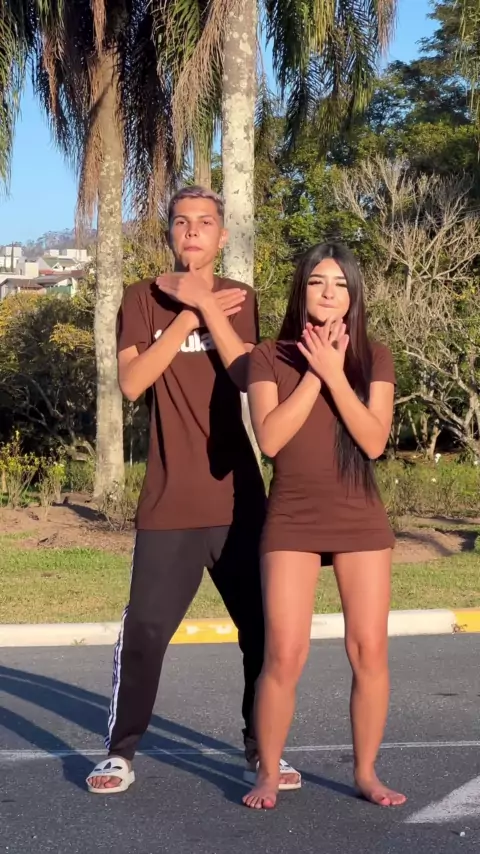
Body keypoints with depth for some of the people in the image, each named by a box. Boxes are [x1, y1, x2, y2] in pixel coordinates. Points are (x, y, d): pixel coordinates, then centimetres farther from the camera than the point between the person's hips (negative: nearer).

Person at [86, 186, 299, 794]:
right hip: (169, 501, -2)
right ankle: (121, 751, 11)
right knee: (143, 630, -2)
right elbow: (131, 382, -11)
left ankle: (261, 749, 19)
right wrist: (188, 315, -13)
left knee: (263, 628, 5)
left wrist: (206, 307, -16)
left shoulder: (239, 299, 7)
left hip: (237, 497, 2)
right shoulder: (143, 299, 4)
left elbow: (249, 377, -10)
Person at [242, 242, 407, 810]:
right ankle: (267, 775, 10)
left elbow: (374, 441, -10)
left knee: (369, 651, 2)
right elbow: (269, 438, -14)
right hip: (292, 522, -2)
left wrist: (334, 373, -15)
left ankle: (366, 772, 18)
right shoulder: (269, 357, -1)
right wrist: (312, 373, -14)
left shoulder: (373, 359, 3)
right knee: (284, 656, -6)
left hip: (360, 522, 2)